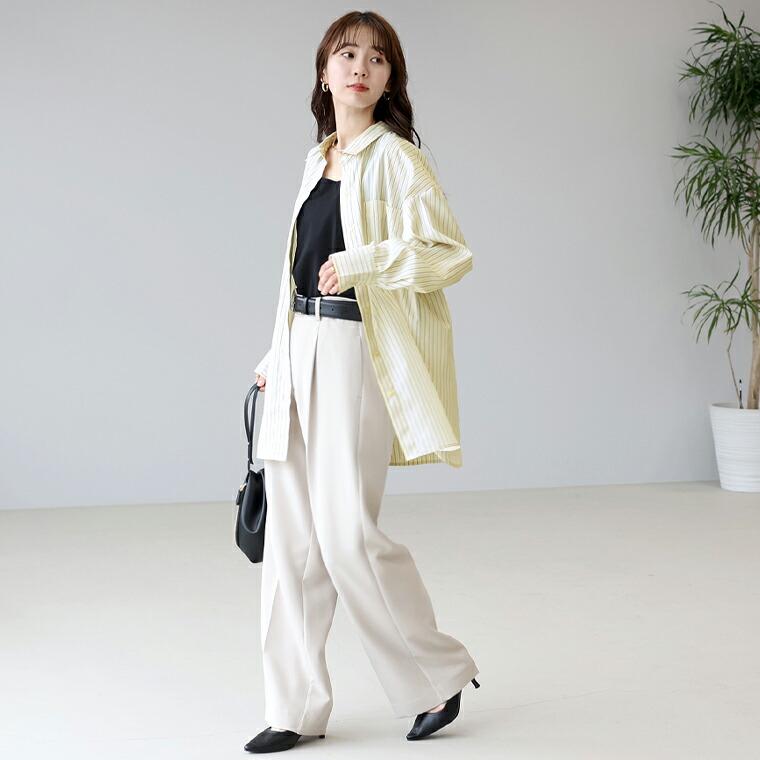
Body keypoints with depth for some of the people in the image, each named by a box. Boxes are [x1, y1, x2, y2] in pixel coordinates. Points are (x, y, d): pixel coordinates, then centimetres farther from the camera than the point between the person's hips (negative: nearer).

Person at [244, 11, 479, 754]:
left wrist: (361, 261, -22)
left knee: (346, 530, -9)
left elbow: (451, 253, -14)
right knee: (291, 535, 6)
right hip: (301, 350, 7)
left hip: (358, 354, -7)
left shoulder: (395, 159, -6)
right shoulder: (318, 161, 16)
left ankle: (439, 674, 13)